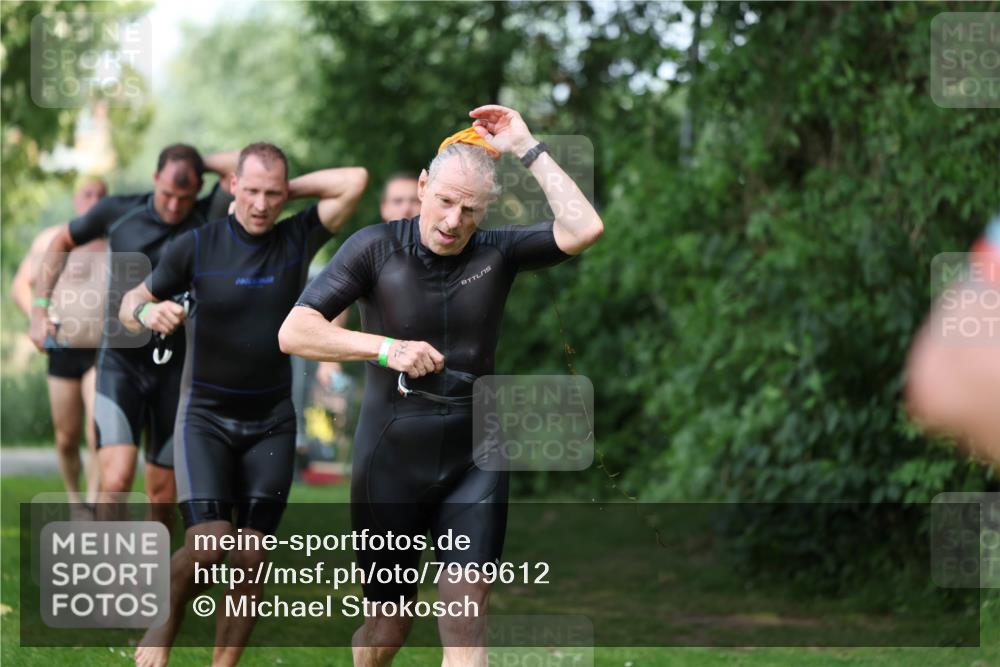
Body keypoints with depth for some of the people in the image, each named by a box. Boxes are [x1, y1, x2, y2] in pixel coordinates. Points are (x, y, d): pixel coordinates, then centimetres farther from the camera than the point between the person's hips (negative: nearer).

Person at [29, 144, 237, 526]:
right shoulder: (118, 212, -4)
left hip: (176, 369, 1)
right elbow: (62, 243, 14)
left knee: (163, 497, 7)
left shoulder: (208, 219, -6)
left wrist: (204, 163, -7)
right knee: (116, 481, -19)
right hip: (121, 363, -1)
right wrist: (40, 310, 9)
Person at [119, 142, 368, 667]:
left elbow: (355, 181, -11)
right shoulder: (197, 245, -6)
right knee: (208, 544, -17)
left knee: (250, 559, -4)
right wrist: (147, 312, -21)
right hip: (206, 414, -2)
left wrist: (289, 188, -7)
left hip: (271, 422, 2)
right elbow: (131, 303, 2)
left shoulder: (298, 239, -2)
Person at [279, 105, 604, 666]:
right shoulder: (376, 248, -8)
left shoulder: (497, 252, -2)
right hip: (391, 465, -1)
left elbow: (585, 229, -17)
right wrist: (386, 348, -25)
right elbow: (294, 332, -14)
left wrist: (527, 149, -15)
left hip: (473, 464, 1)